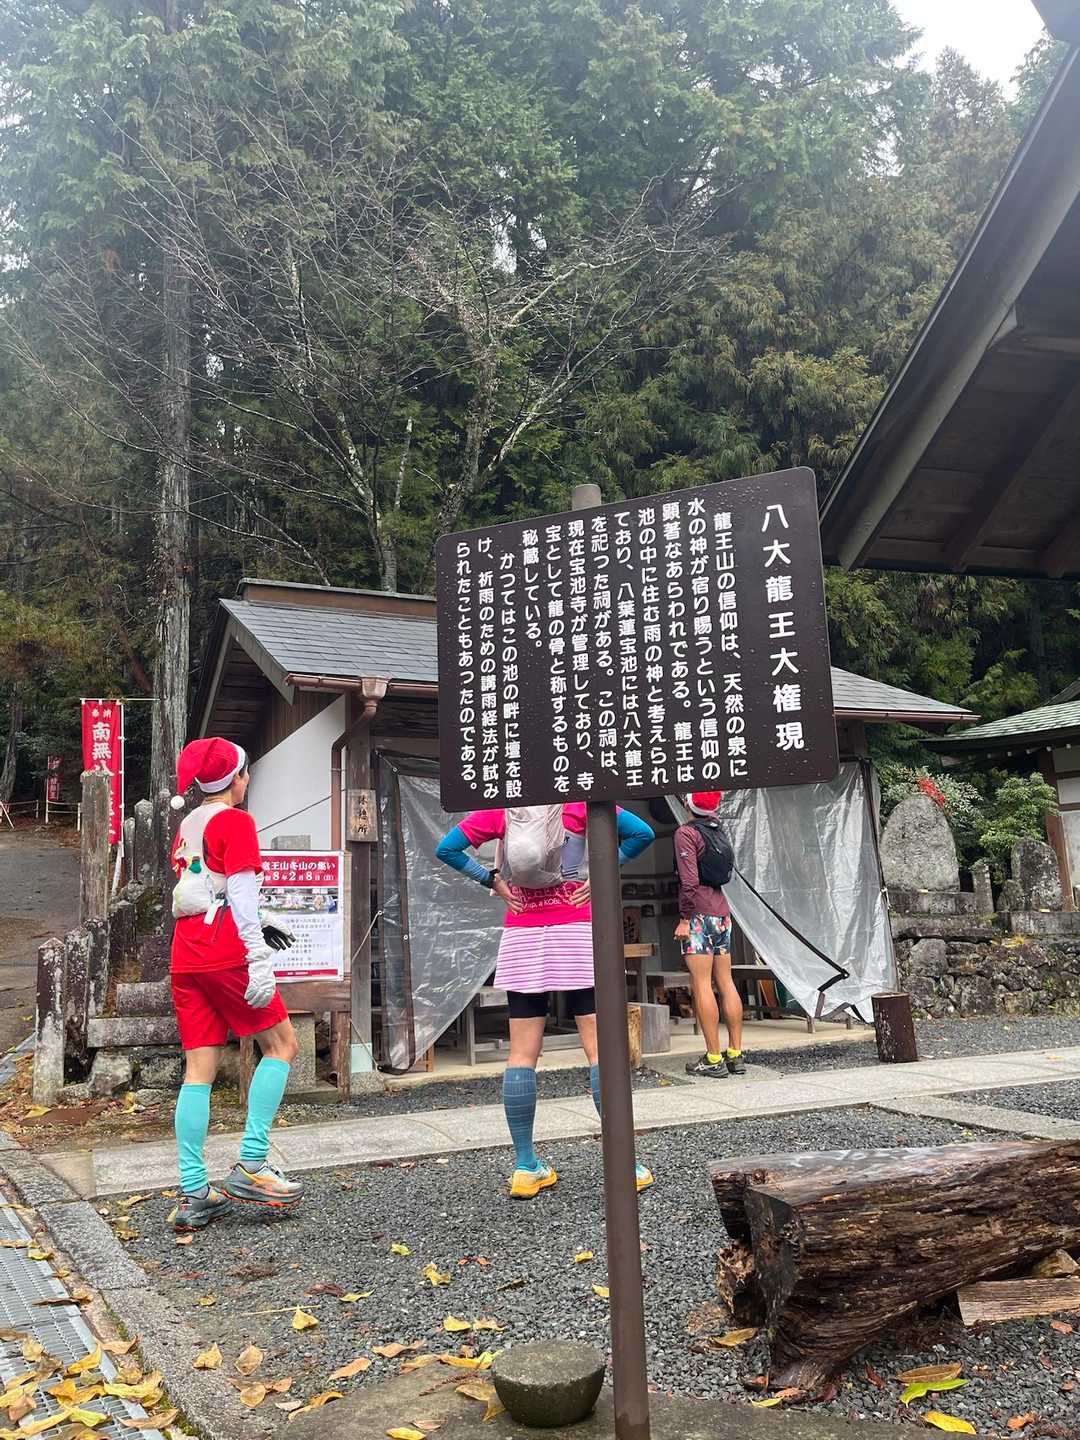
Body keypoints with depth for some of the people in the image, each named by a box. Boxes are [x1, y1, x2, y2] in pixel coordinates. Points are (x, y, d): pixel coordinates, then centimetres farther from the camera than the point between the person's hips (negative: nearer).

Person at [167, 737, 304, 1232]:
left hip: (185, 956, 8)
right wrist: (259, 956, -16)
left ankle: (193, 1193, 5)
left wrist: (254, 929, 27)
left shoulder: (187, 825, 19)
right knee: (282, 1044, 4)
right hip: (225, 954, -7)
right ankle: (251, 1164, -2)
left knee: (199, 1070, 6)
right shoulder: (235, 821, -4)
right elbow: (242, 893, -13)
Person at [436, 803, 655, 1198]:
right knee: (599, 1048, 1)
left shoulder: (499, 809, 6)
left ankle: (526, 1168, 9)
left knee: (523, 1054, 5)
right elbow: (642, 833, -8)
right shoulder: (577, 801, 0)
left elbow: (447, 849, 1)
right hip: (576, 931, -2)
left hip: (522, 936, 2)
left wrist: (493, 881, 5)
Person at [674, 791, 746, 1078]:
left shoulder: (686, 833, -8)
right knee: (726, 982, 8)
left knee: (701, 984, -5)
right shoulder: (717, 832, 14)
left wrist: (684, 918, -13)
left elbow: (690, 880, -16)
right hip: (722, 912, 7)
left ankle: (714, 1059, -6)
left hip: (699, 914, -7)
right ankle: (735, 1054, 11)